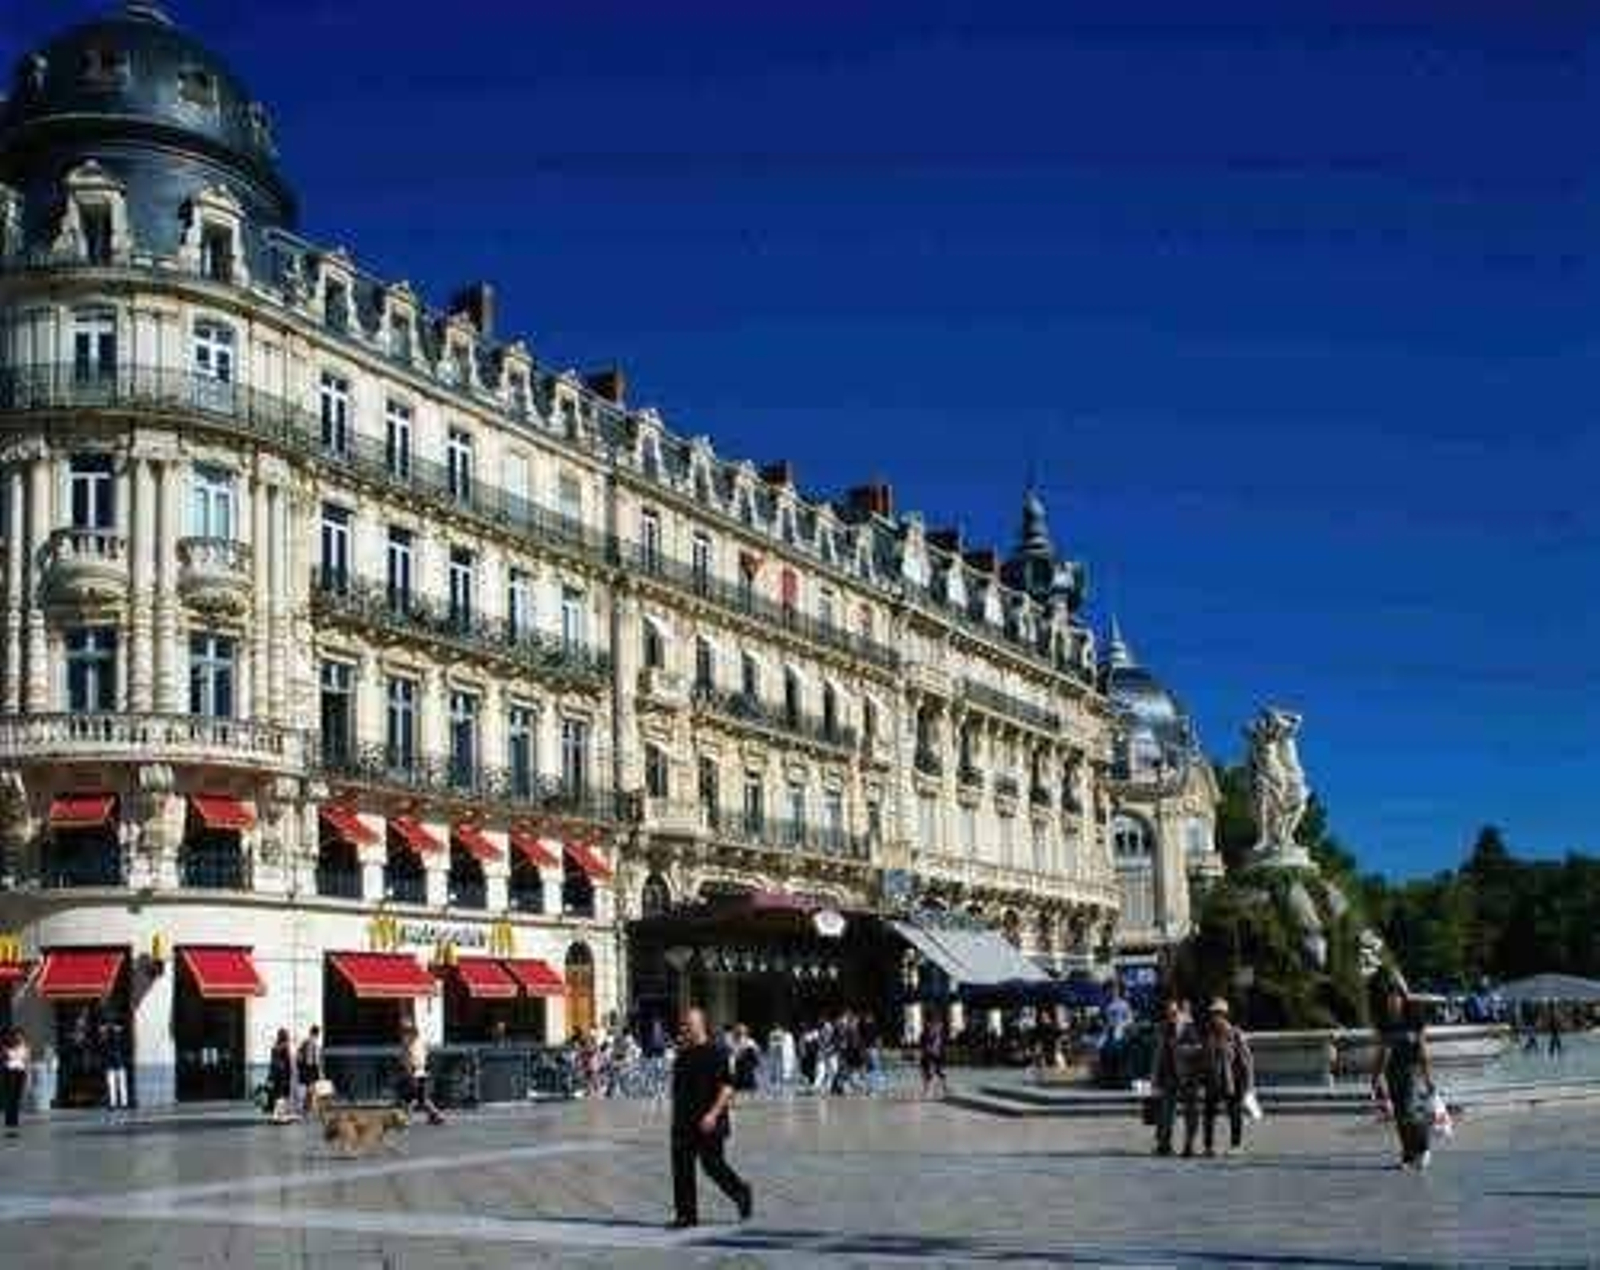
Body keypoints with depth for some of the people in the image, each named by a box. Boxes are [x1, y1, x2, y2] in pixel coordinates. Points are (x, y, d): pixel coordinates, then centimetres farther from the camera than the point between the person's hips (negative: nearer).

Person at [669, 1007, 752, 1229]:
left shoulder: (715, 1053, -11)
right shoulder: (682, 1053, 12)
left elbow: (727, 1087, -15)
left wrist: (713, 1114, -23)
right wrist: (677, 1115, 19)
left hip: (707, 1122, -7)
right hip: (683, 1122, 7)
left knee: (712, 1165, -1)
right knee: (681, 1168, 3)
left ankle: (742, 1192, 22)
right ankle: (686, 1214, 8)